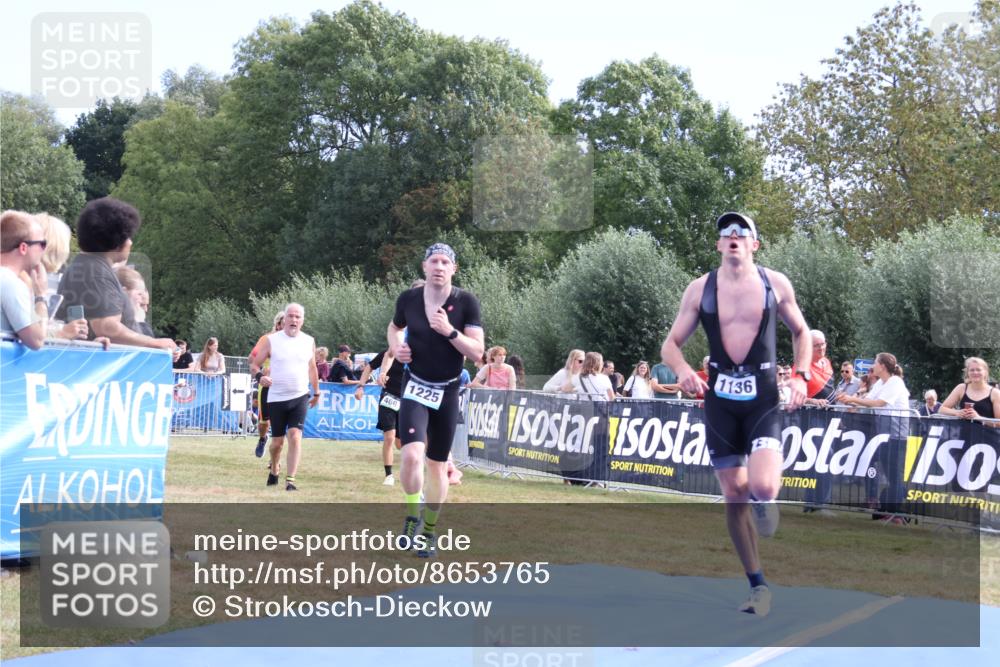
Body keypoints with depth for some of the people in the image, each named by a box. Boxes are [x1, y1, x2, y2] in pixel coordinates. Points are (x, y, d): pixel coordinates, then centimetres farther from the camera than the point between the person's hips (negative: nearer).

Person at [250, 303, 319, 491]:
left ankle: (290, 480, -13)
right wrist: (261, 376, -21)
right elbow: (254, 364, -1)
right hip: (276, 398, -1)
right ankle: (274, 470, 37)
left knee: (295, 437, -14)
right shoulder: (271, 340, -3)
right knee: (277, 441, 8)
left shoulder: (309, 341, 5)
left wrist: (316, 392, 24)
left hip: (300, 398, 1)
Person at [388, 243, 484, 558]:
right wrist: (396, 347, -3)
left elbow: (477, 352, -11)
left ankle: (429, 531, 26)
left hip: (447, 392, 0)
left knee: (438, 466, 9)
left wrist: (449, 331, -25)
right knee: (412, 455, -22)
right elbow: (394, 328, 18)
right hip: (415, 387, 0)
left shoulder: (466, 303, -9)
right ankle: (412, 515, 2)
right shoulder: (408, 299, -4)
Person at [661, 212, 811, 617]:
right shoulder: (700, 289, 2)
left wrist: (801, 376, 1)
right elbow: (671, 344, 5)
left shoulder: (776, 284, 2)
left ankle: (764, 501, 20)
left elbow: (800, 331, 16)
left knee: (763, 487, -21)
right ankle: (758, 586, 17)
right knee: (734, 496, 3)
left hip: (763, 399, -1)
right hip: (720, 399, 1)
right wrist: (683, 370, -16)